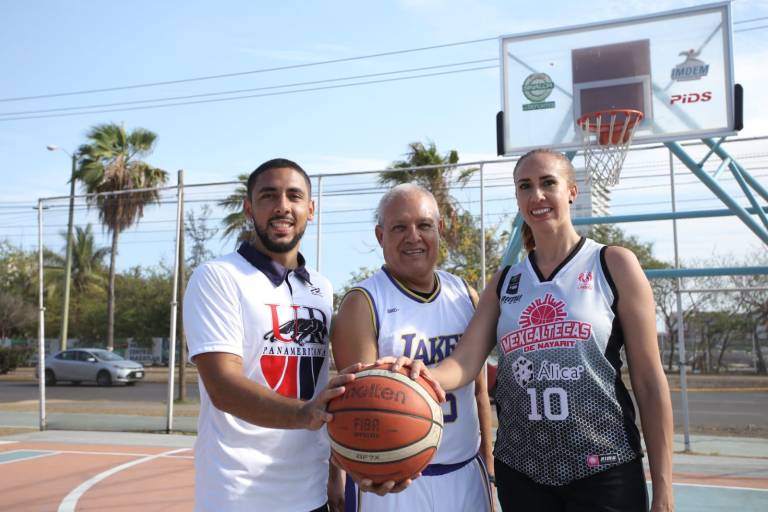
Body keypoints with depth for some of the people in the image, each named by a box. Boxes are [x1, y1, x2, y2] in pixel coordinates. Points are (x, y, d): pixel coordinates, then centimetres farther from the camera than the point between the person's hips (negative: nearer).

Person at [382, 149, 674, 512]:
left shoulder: (613, 265, -3)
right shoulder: (504, 282, 7)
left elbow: (649, 381, -4)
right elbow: (464, 362, -6)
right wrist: (428, 377, -29)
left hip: (602, 470, -3)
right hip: (519, 469, 3)